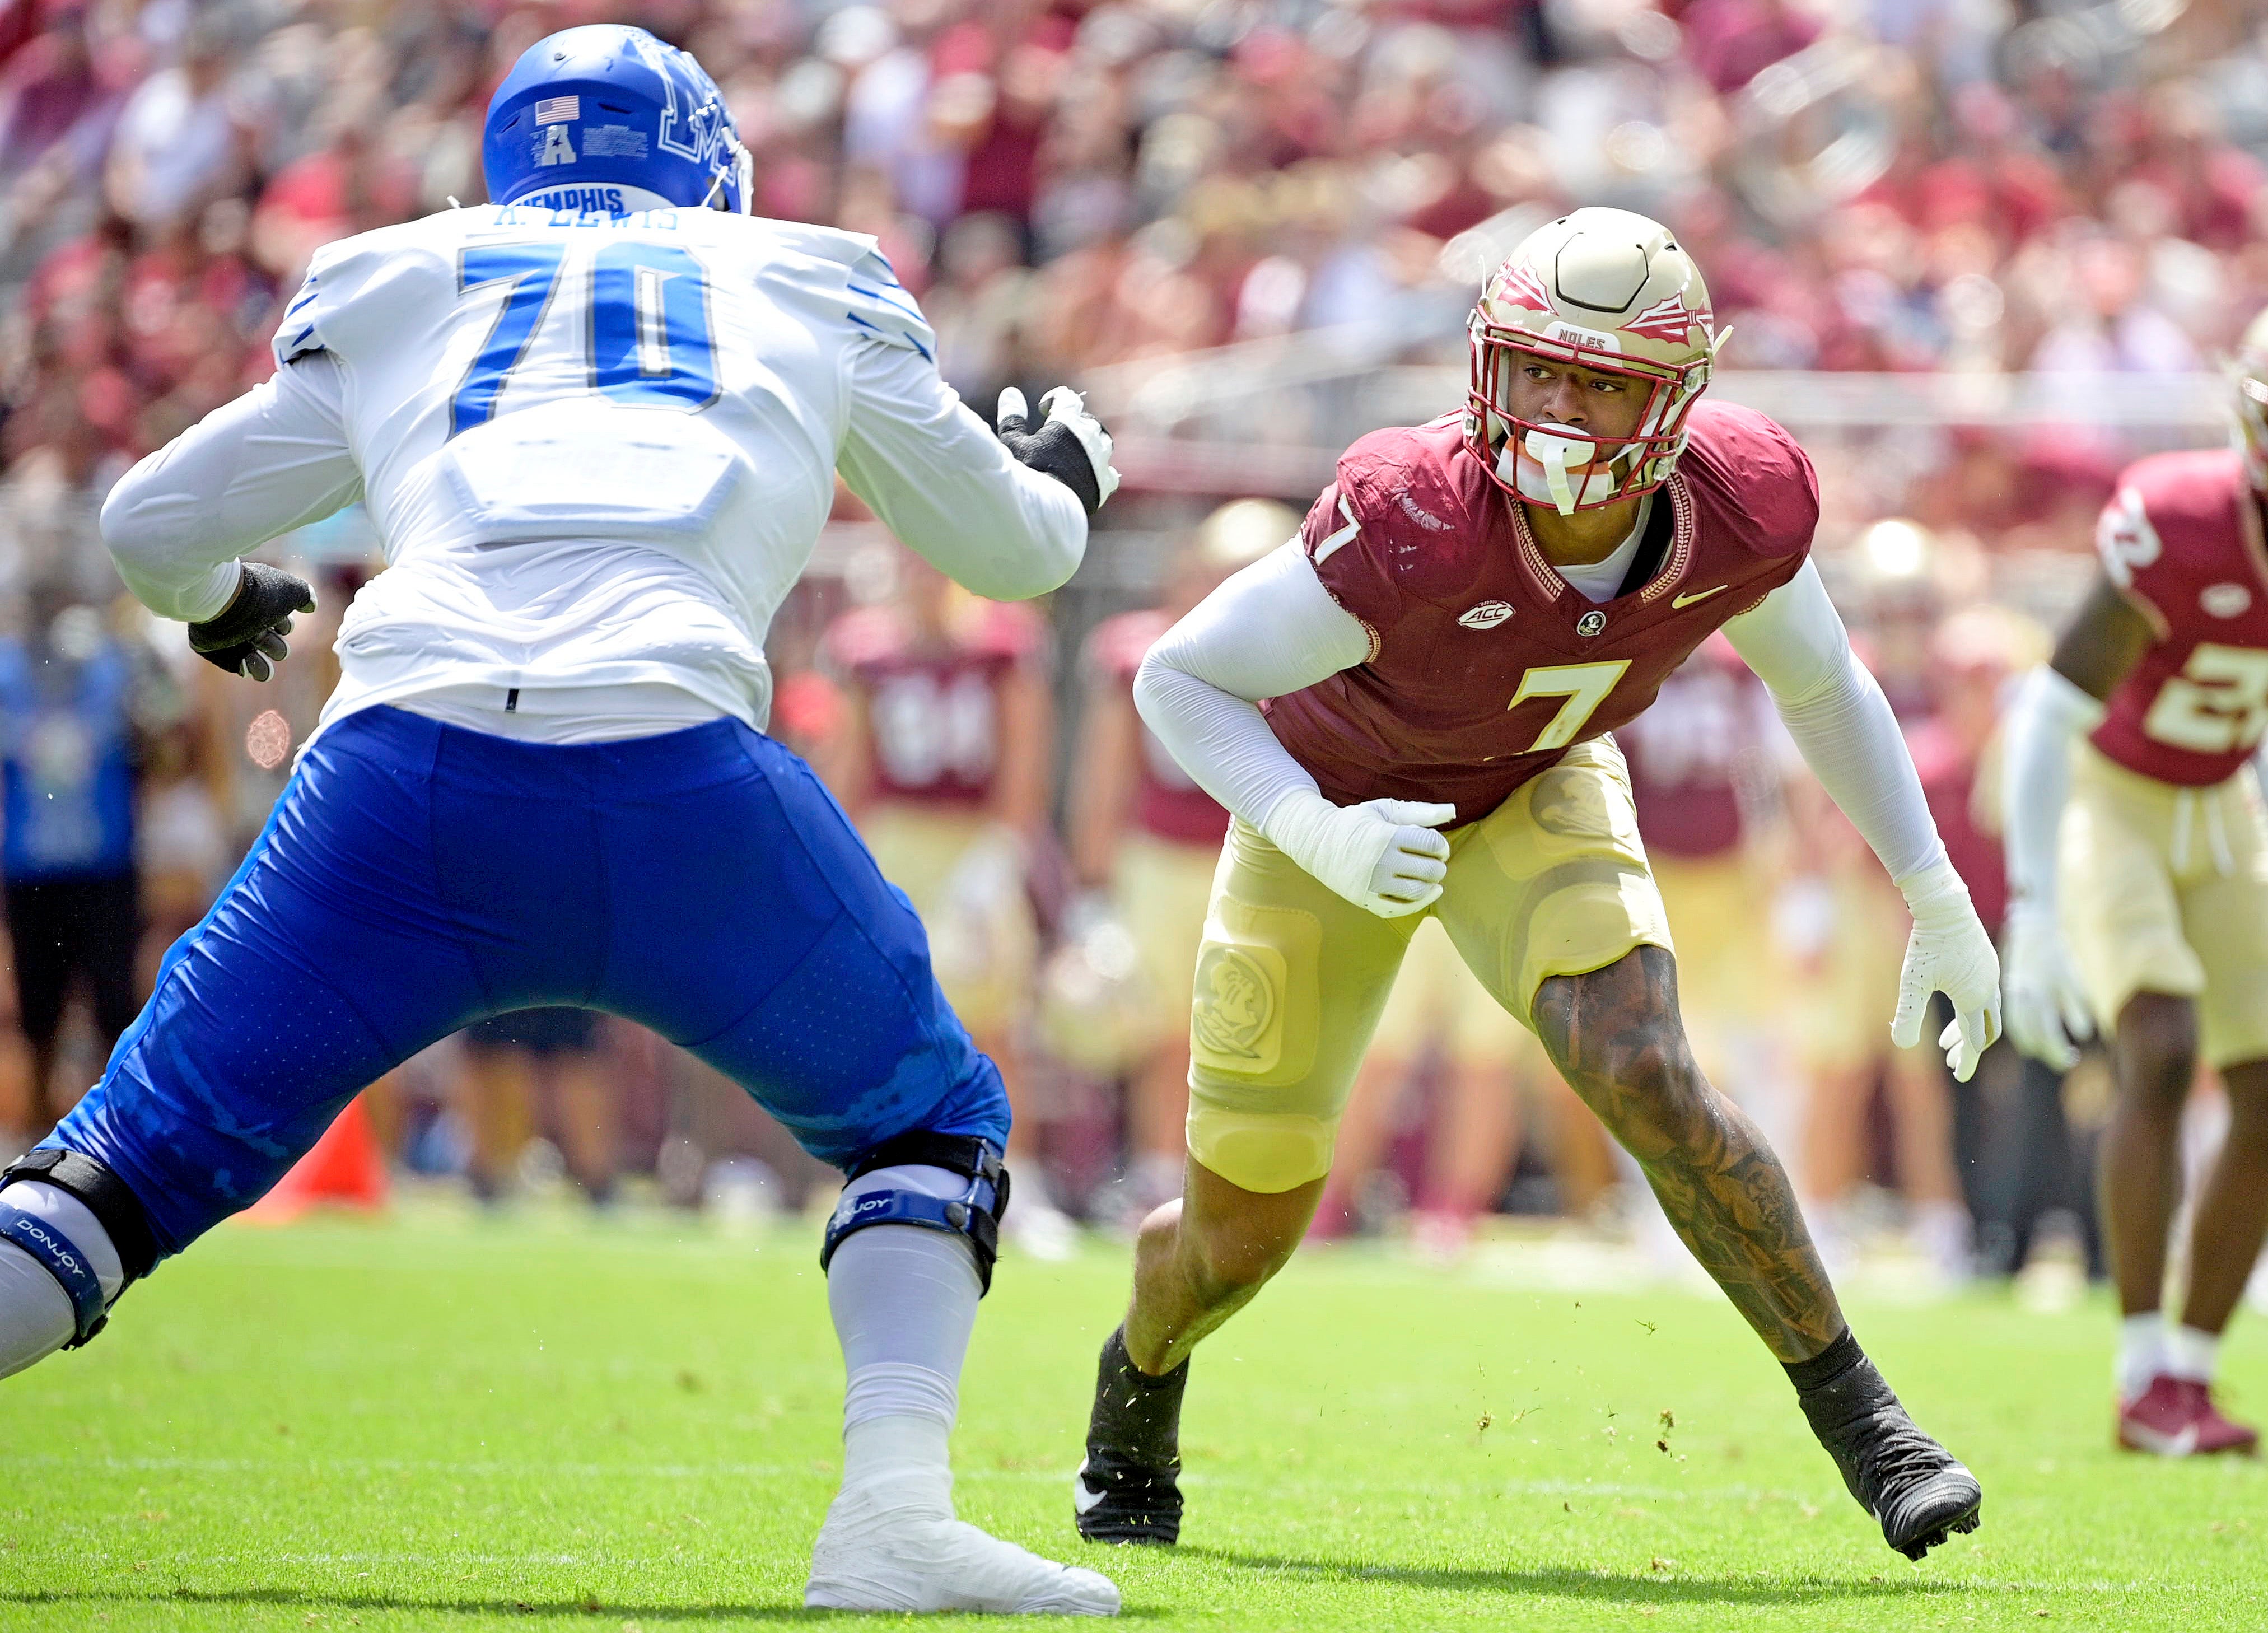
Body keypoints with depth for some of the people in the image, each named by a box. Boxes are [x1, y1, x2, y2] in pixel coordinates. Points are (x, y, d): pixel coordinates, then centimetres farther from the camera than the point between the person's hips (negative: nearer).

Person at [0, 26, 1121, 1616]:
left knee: (141, 1161, 10)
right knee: (932, 1127, 20)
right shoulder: (815, 293, 27)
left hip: (407, 766, 1)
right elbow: (1009, 547, 39)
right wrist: (1063, 480, 63)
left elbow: (152, 527, 35)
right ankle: (895, 1514, -2)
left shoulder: (400, 291, 28)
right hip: (680, 777, -1)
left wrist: (221, 600, 59)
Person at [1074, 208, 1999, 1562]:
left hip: (1536, 791, 2)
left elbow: (1820, 685, -5)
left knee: (1646, 1080, -26)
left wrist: (1940, 902, -4)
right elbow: (1177, 678, -29)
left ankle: (1862, 1420, -11)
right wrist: (1322, 840, -43)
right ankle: (1140, 1381, 43)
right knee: (1238, 1236, 7)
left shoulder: (1746, 507, -27)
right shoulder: (1417, 522, -40)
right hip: (1338, 800, -2)